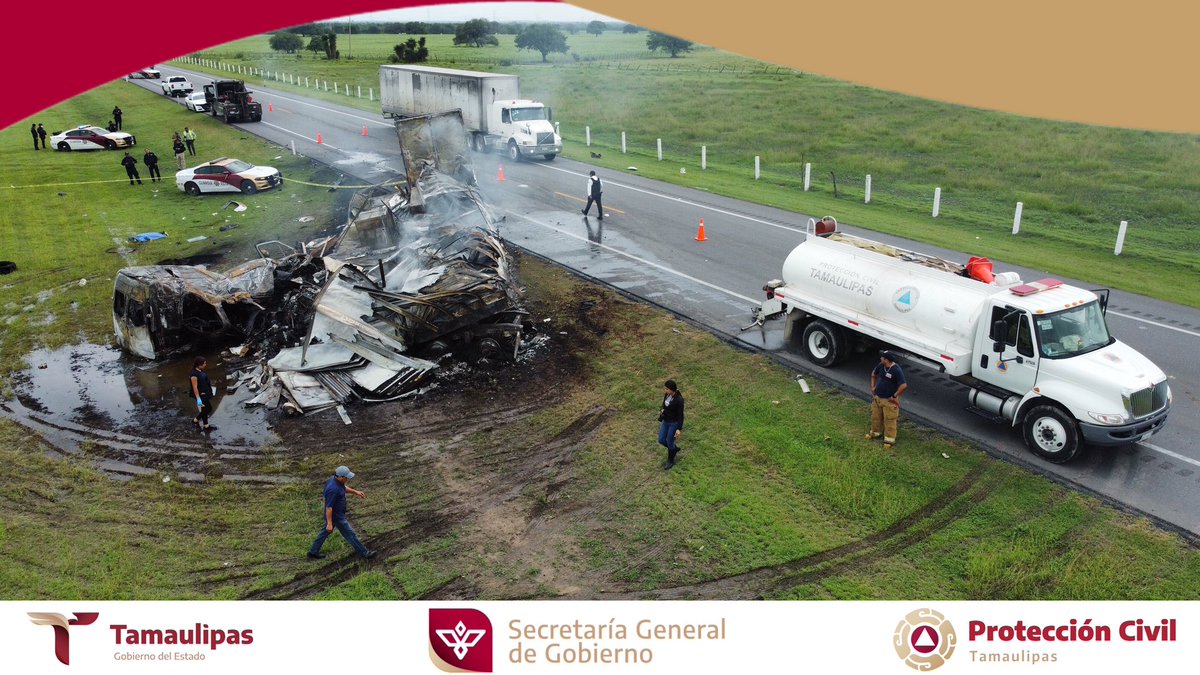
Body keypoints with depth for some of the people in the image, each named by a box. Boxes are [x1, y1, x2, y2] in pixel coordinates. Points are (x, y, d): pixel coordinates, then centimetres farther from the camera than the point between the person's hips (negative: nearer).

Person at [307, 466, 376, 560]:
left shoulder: (334, 478, -8)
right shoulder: (333, 489, -36)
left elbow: (344, 487, 15)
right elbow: (328, 507, -30)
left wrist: (355, 492, 12)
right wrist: (329, 523, -25)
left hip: (337, 513, 9)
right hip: (336, 517, -9)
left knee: (325, 532, 25)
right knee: (350, 534, 6)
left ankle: (313, 551, 40)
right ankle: (364, 553, 20)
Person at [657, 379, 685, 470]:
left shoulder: (679, 400, -29)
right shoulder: (667, 394, -8)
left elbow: (680, 415, -22)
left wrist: (679, 429, -19)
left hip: (674, 423, -7)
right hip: (666, 421, 7)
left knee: (669, 443, 9)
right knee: (661, 440, 14)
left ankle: (671, 461, 36)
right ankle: (675, 449, 43)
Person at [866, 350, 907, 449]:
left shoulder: (896, 370, -25)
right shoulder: (880, 366, -4)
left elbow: (904, 385, -29)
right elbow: (874, 374, 18)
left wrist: (894, 396, -22)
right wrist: (873, 387, 10)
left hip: (889, 400, -7)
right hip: (877, 397, 7)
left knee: (889, 421, 4)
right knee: (875, 417, 21)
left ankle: (889, 439, 17)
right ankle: (875, 432, 42)